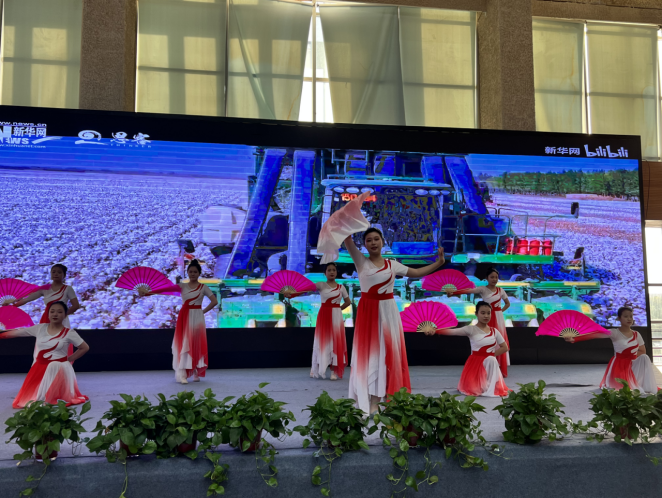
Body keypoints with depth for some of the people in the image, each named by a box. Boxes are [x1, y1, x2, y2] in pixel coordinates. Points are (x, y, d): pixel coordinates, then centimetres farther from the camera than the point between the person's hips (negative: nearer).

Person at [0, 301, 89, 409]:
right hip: (40, 368, 4)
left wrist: (69, 360, -5)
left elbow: (85, 348, -2)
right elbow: (17, 332, 7)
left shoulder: (68, 332, -7)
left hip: (58, 369, -4)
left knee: (52, 396, -20)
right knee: (31, 396, 5)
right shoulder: (40, 328, 3)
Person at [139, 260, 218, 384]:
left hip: (197, 318, 0)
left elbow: (214, 301, -5)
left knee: (197, 345, 2)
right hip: (185, 318, 0)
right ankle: (182, 375, -9)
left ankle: (196, 373, 12)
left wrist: (203, 311, -4)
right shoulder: (182, 286, 4)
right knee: (183, 344, -6)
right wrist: (147, 293, -19)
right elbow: (166, 289, -8)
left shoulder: (203, 287, 2)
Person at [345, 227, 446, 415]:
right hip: (368, 311, -2)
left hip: (388, 312, 3)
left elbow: (416, 273, 14)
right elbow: (347, 239, -12)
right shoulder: (361, 261, 0)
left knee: (388, 353, 3)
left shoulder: (392, 264, 9)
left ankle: (388, 397, 10)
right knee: (369, 353, -2)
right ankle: (370, 402, 3)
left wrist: (439, 263, 9)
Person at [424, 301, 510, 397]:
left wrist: (492, 355, -7)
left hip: (489, 362, 2)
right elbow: (453, 331, -24)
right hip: (475, 363, -2)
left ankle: (490, 389, -5)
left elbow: (505, 347, 10)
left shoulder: (494, 331, 3)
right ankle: (482, 387, 25)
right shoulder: (471, 329, -9)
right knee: (471, 389, -14)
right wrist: (434, 331, -41)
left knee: (491, 359, -31)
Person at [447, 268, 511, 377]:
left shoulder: (500, 290, 4)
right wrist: (453, 293, -39)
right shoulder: (483, 289, -6)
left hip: (498, 319, 3)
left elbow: (507, 303, 19)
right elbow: (468, 291, -23)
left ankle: (500, 370, 7)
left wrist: (501, 311, 0)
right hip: (488, 319, -3)